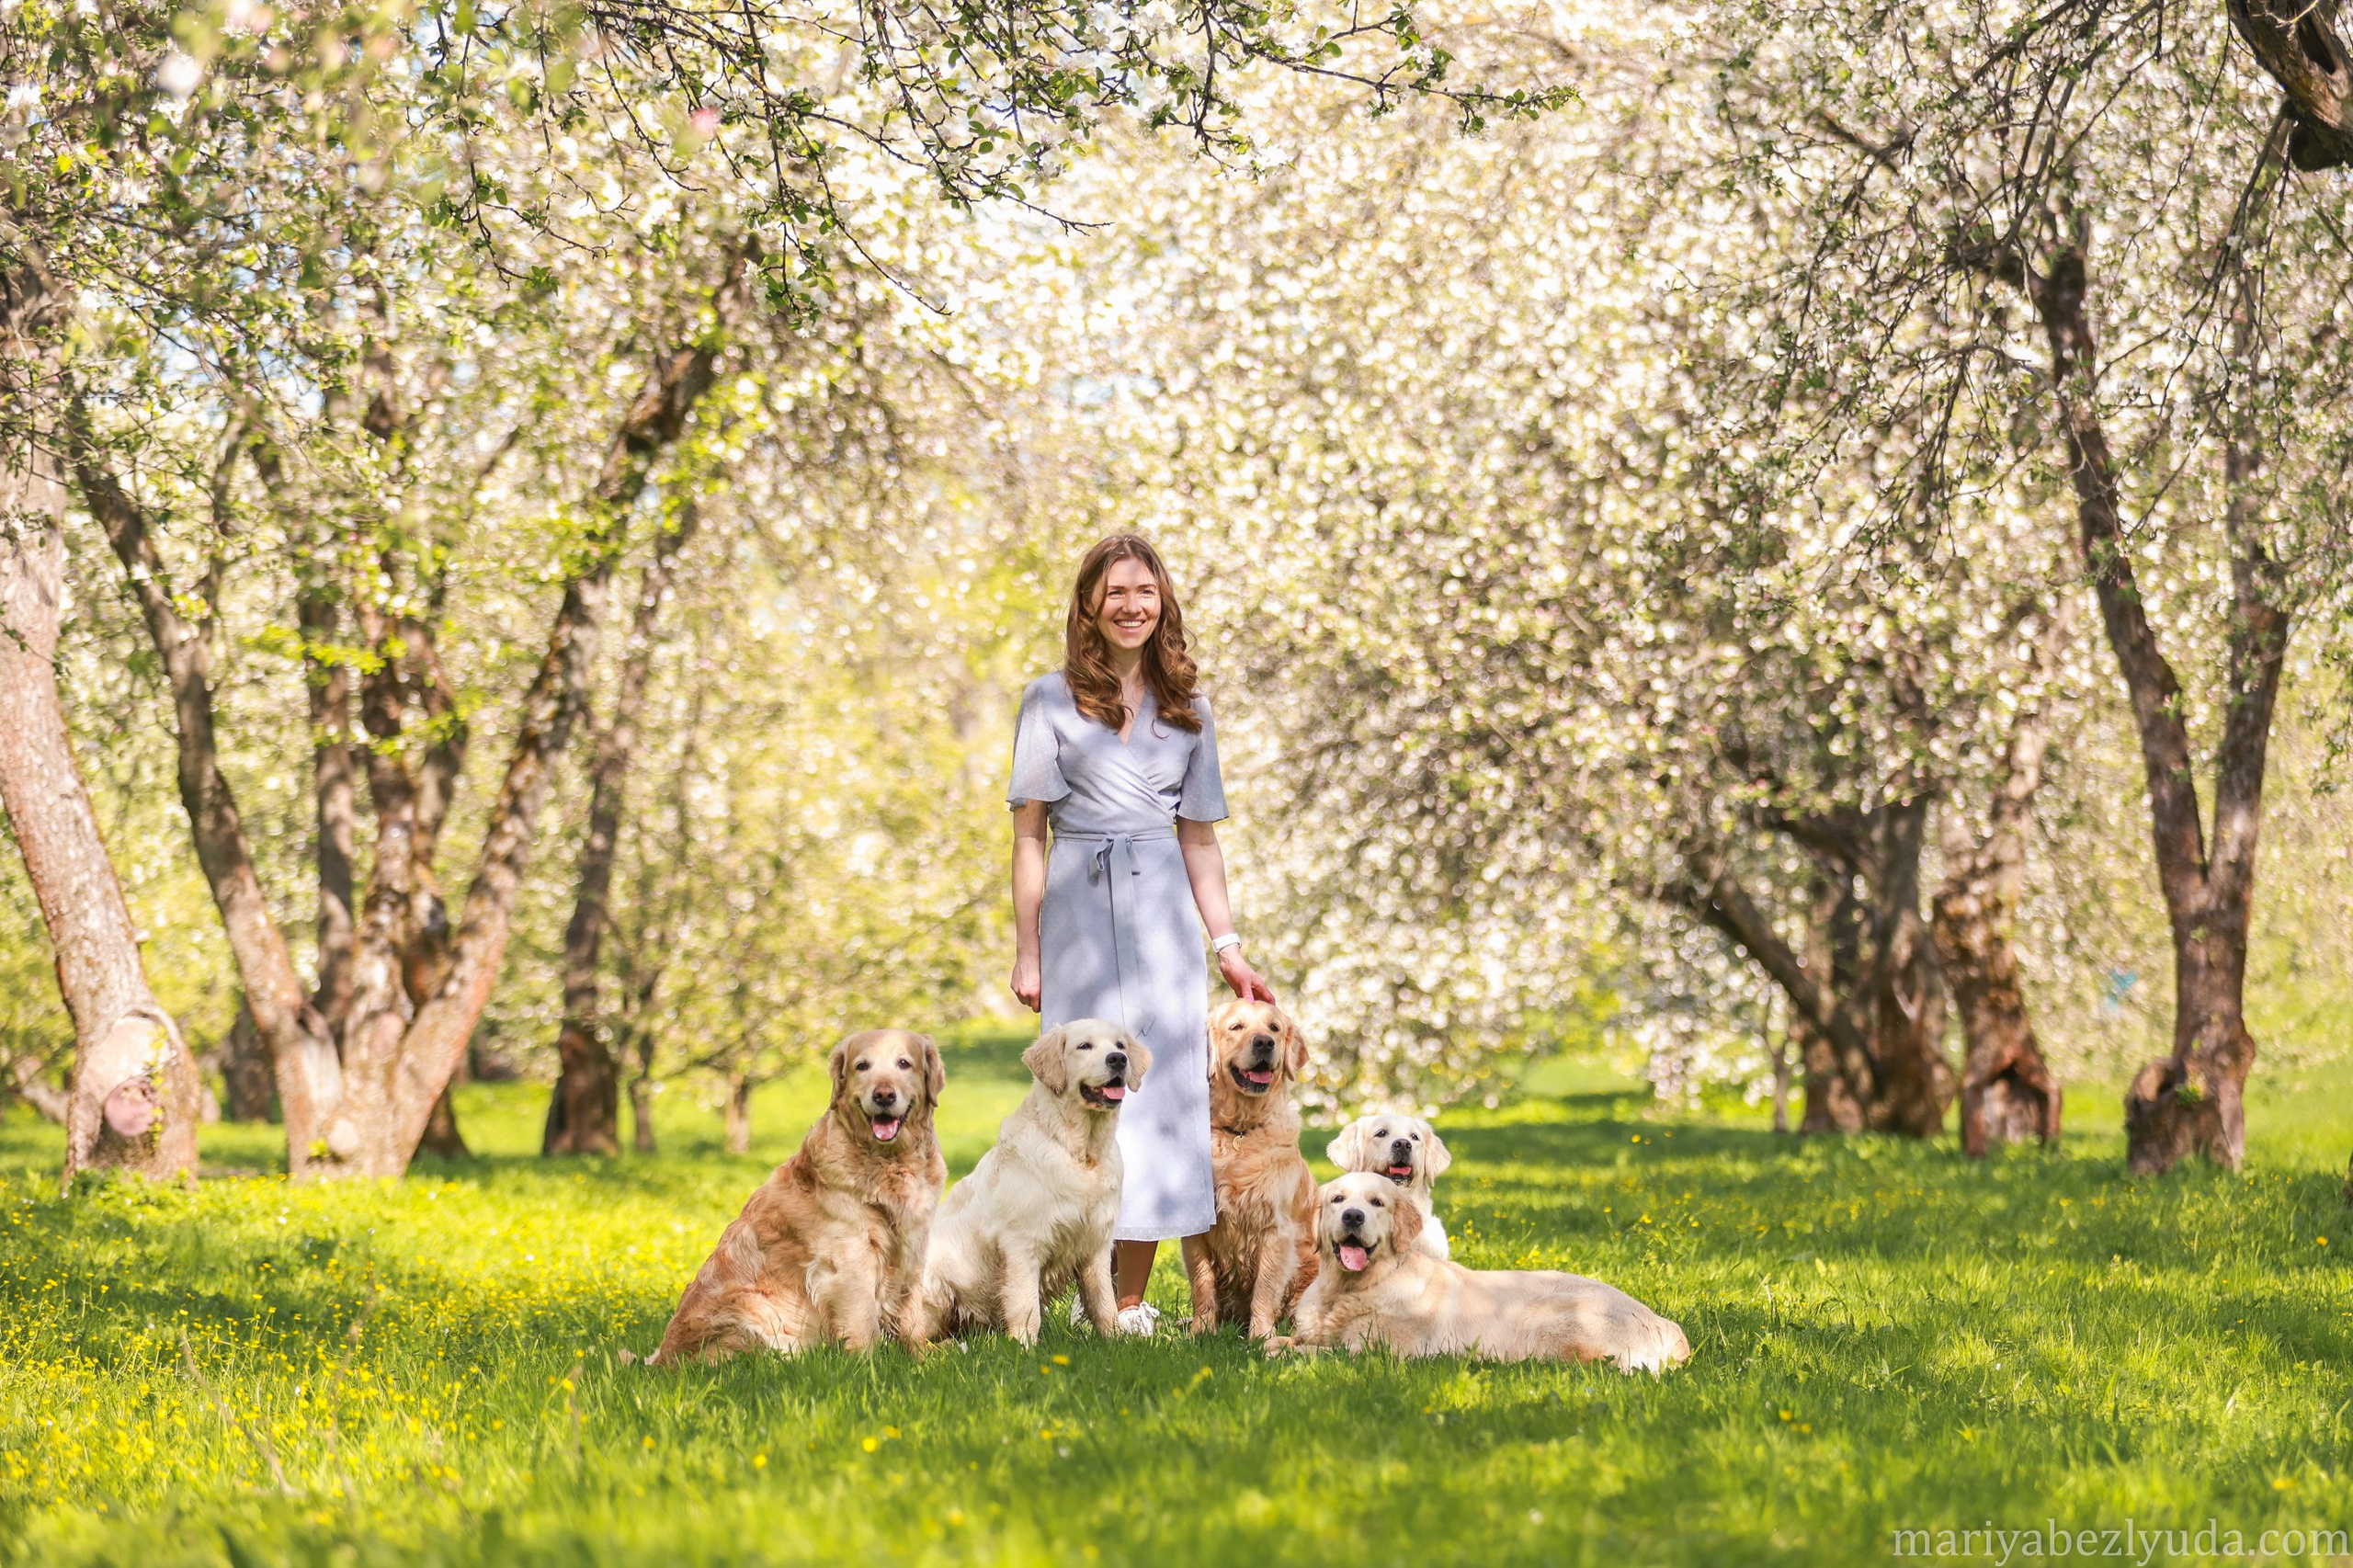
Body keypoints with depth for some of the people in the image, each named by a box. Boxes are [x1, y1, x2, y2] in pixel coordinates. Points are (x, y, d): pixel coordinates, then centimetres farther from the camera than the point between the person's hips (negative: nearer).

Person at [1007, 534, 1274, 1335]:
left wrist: (1226, 945, 9)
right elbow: (1030, 833, 1)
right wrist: (1026, 954, -4)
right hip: (1078, 908, -2)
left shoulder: (1188, 707, 13)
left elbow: (1200, 836, 15)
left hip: (1163, 913, 3)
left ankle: (1130, 1300, 1)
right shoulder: (1052, 700, 4)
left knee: (1159, 1085, -2)